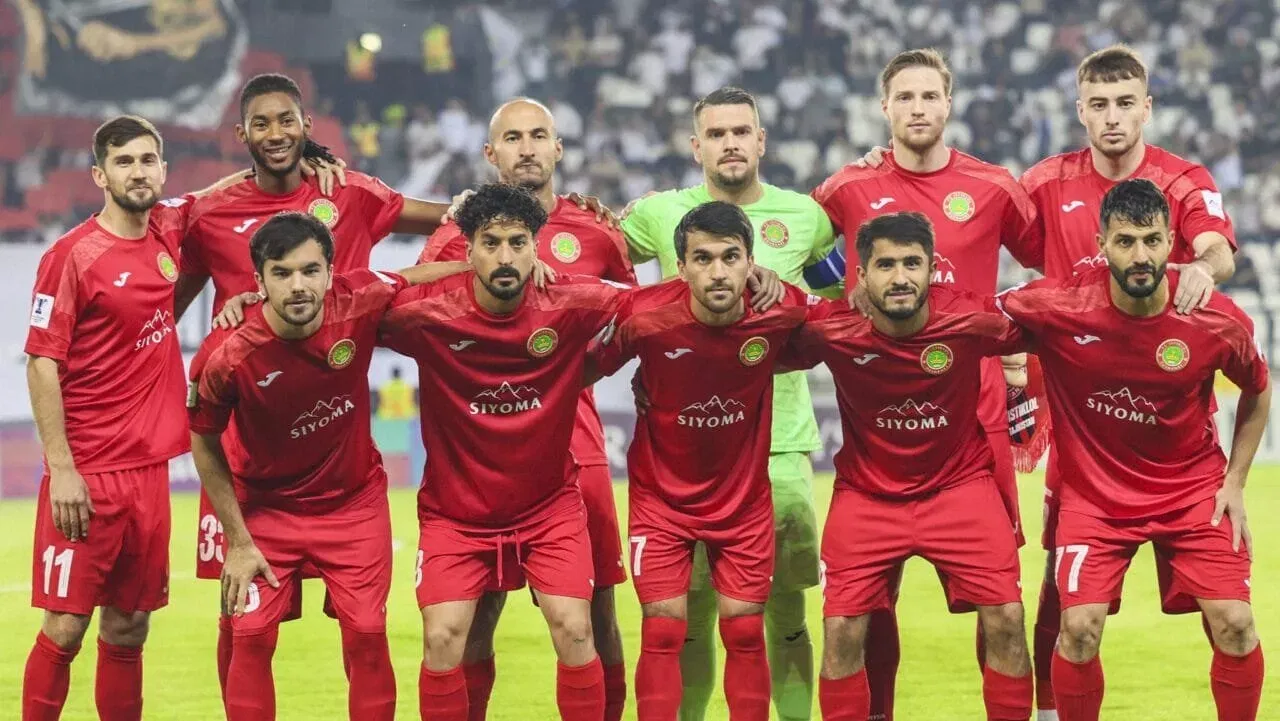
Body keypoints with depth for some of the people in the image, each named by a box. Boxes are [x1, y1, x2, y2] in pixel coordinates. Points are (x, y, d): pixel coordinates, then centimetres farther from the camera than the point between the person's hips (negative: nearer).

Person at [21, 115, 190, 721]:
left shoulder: (169, 230, 6)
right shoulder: (71, 255, -10)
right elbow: (42, 364, -10)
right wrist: (60, 469, -16)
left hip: (149, 468, 6)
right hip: (87, 476, -6)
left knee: (128, 628, 11)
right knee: (64, 628, -5)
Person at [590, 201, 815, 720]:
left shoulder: (781, 311, -20)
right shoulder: (643, 314, -24)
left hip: (744, 499, 2)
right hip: (661, 497, -1)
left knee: (744, 631, 6)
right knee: (663, 629, -4)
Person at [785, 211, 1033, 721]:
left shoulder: (972, 320, -19)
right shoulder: (830, 327, -19)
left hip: (959, 484, 0)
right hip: (867, 492, 0)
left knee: (1005, 619, -7)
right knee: (841, 630, -6)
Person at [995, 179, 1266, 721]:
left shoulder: (1220, 322, -15)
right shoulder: (1058, 306, -20)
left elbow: (1258, 391, 5)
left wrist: (1235, 482, 3)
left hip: (1192, 488, 1)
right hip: (1094, 491, -1)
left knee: (1234, 624, -8)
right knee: (1079, 627, -12)